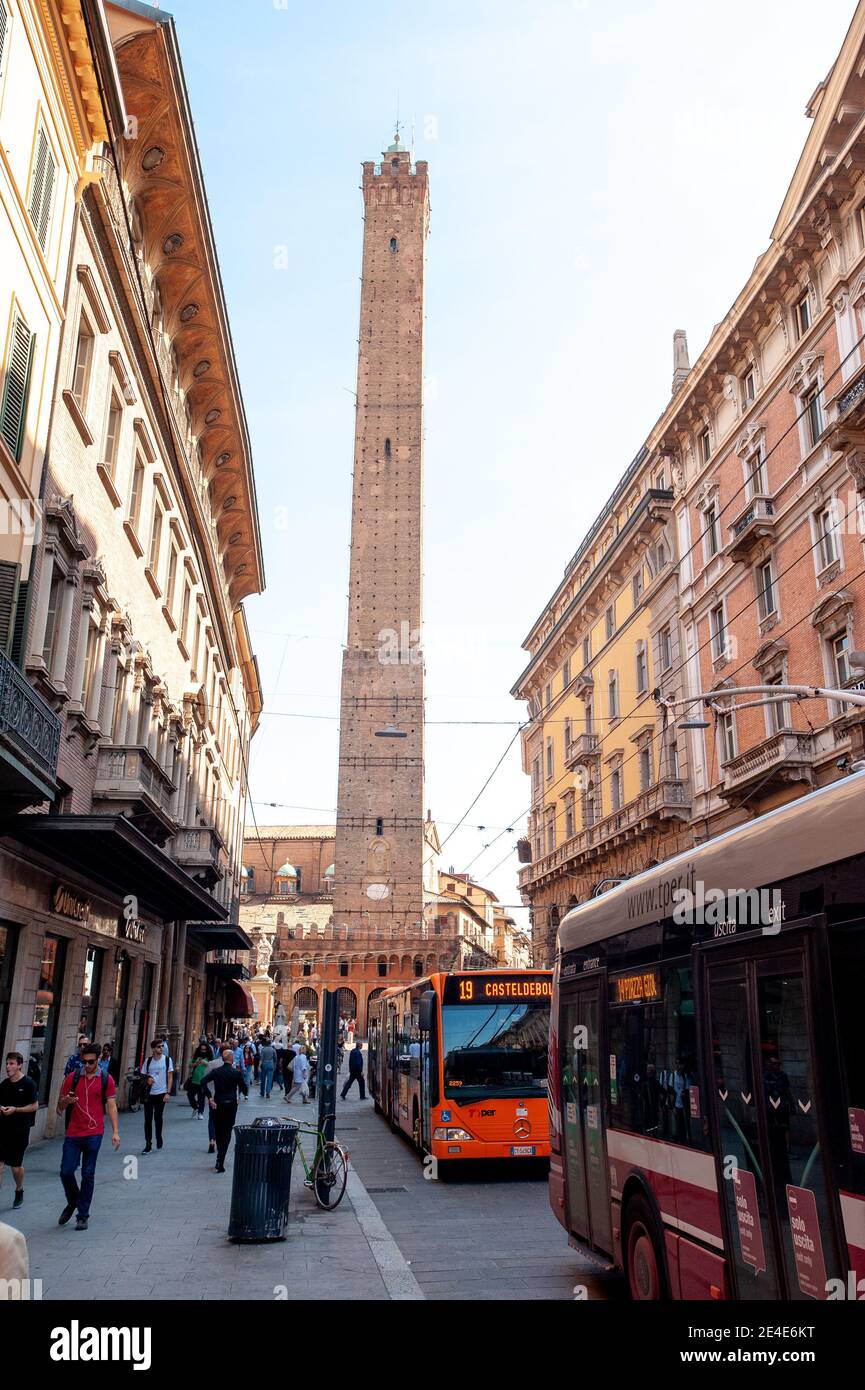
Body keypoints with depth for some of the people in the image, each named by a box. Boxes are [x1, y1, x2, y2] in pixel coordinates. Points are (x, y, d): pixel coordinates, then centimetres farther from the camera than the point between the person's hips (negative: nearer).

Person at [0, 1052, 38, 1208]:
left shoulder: (28, 1084, -9)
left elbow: (34, 1106, -8)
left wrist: (15, 1109, -17)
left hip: (20, 1130, -4)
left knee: (16, 1165, 8)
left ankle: (19, 1191, 32)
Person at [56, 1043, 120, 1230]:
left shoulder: (106, 1080, 0)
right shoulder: (72, 1078, 5)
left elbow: (111, 1106, -1)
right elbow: (60, 1108, 10)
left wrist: (115, 1132, -9)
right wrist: (66, 1101, -14)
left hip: (94, 1134, -2)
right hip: (73, 1133, 2)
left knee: (88, 1175, 1)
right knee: (66, 1171, -1)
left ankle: (83, 1216, 13)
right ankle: (72, 1202, 28)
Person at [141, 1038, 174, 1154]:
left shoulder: (167, 1060, -2)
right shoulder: (148, 1061, 4)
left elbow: (170, 1077, -1)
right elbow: (144, 1075, 12)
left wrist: (168, 1093, -8)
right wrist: (147, 1080, -12)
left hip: (161, 1093, -2)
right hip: (149, 1094, 2)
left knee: (158, 1117, 4)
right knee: (148, 1119, -1)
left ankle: (159, 1138, 29)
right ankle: (148, 1145, 4)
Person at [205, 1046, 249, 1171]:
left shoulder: (216, 1071, 1)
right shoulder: (237, 1073, -5)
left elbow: (204, 1081, -14)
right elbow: (245, 1089, -4)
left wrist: (210, 1098, -13)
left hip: (217, 1104, 2)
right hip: (231, 1105, -2)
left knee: (218, 1132, 17)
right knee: (226, 1134, 2)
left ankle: (220, 1159, 27)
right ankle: (220, 1162, -9)